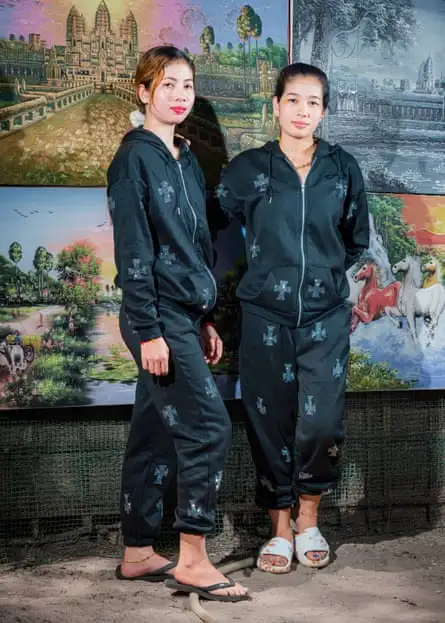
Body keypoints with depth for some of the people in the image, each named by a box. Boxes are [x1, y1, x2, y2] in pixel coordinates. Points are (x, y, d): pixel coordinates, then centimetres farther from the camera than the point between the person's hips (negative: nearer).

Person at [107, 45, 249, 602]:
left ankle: (138, 554, 21)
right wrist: (149, 330, -19)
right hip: (156, 315, -8)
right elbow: (133, 250, -15)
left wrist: (205, 322, 17)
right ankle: (192, 561, 0)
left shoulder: (185, 160, 16)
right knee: (208, 427, -10)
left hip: (184, 314, 8)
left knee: (155, 435, 11)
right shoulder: (134, 158, -9)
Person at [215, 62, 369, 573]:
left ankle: (308, 519, 17)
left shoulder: (343, 169, 5)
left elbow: (357, 240, 18)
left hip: (325, 316, 1)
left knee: (321, 423, -8)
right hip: (265, 315, 0)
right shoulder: (247, 169, 0)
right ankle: (281, 528, 19)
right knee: (270, 422, 3)